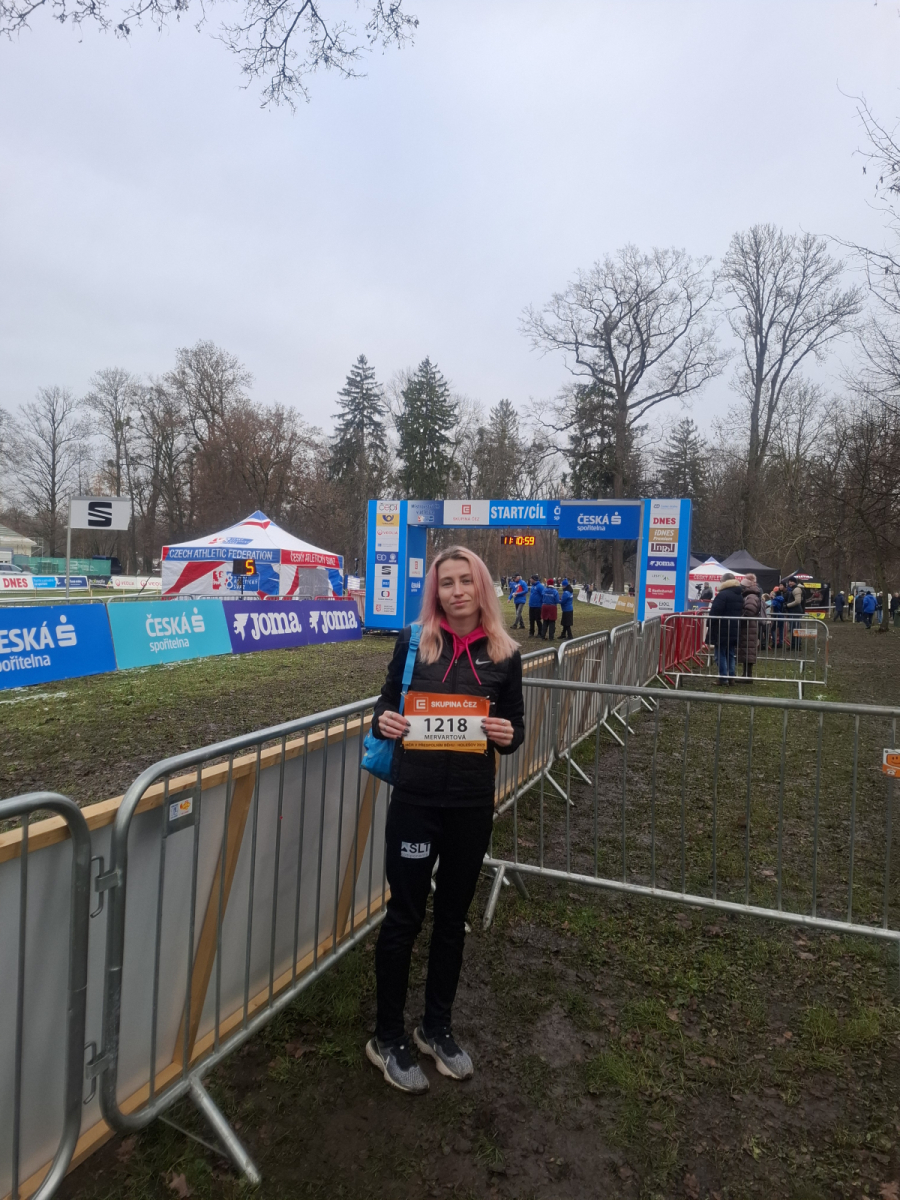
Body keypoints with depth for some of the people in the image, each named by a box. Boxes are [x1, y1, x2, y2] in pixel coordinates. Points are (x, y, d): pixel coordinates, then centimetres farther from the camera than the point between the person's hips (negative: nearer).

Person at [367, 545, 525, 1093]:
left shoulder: (504, 654, -1)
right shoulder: (413, 643, -3)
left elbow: (515, 729, 5)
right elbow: (386, 706, 5)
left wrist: (507, 735, -17)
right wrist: (385, 721, -17)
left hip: (472, 806, 2)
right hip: (415, 800, -2)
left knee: (453, 916, 17)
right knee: (405, 915, 7)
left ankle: (438, 1027, 38)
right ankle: (388, 1038, 28)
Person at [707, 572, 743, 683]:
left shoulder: (722, 595, -15)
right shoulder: (740, 595, 13)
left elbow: (714, 614, -17)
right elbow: (741, 613, 19)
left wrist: (711, 630, -9)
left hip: (722, 631, -8)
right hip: (735, 631, 8)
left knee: (721, 654, -2)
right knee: (730, 654, 14)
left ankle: (723, 678, -4)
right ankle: (731, 677, 16)